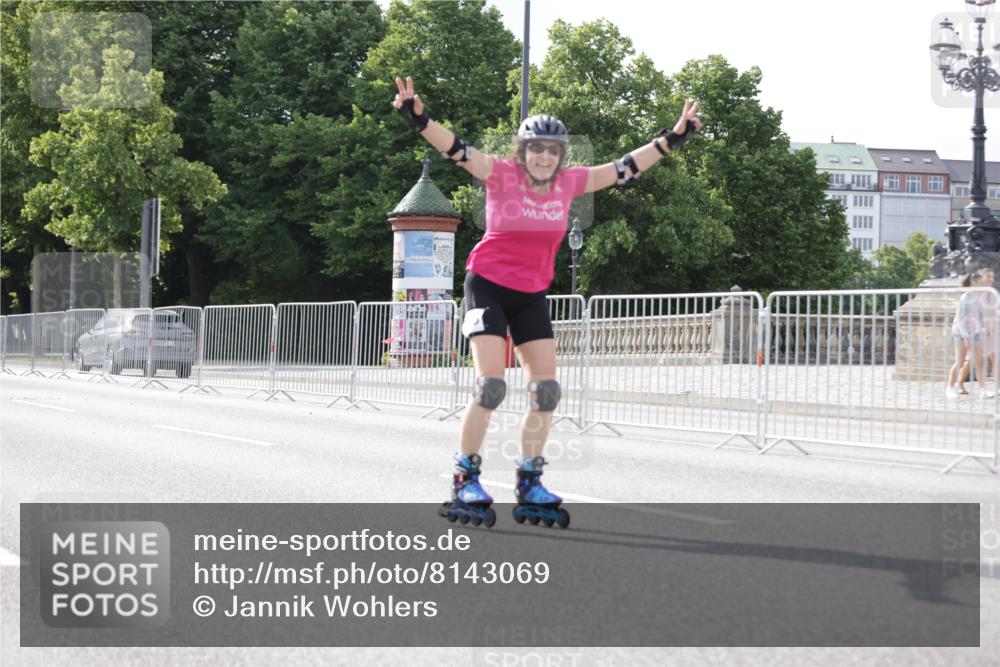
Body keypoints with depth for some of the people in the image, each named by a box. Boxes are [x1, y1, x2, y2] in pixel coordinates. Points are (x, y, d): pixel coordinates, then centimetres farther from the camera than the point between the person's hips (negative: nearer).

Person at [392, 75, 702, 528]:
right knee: (490, 385, -14)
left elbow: (624, 169, 8)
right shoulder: (502, 175, -12)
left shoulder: (569, 183, 0)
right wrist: (418, 119, -41)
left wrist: (673, 138, 10)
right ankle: (465, 482, -2)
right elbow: (457, 150, -25)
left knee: (547, 390, 1)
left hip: (532, 295, 5)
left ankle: (529, 485, 14)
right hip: (488, 285, -5)